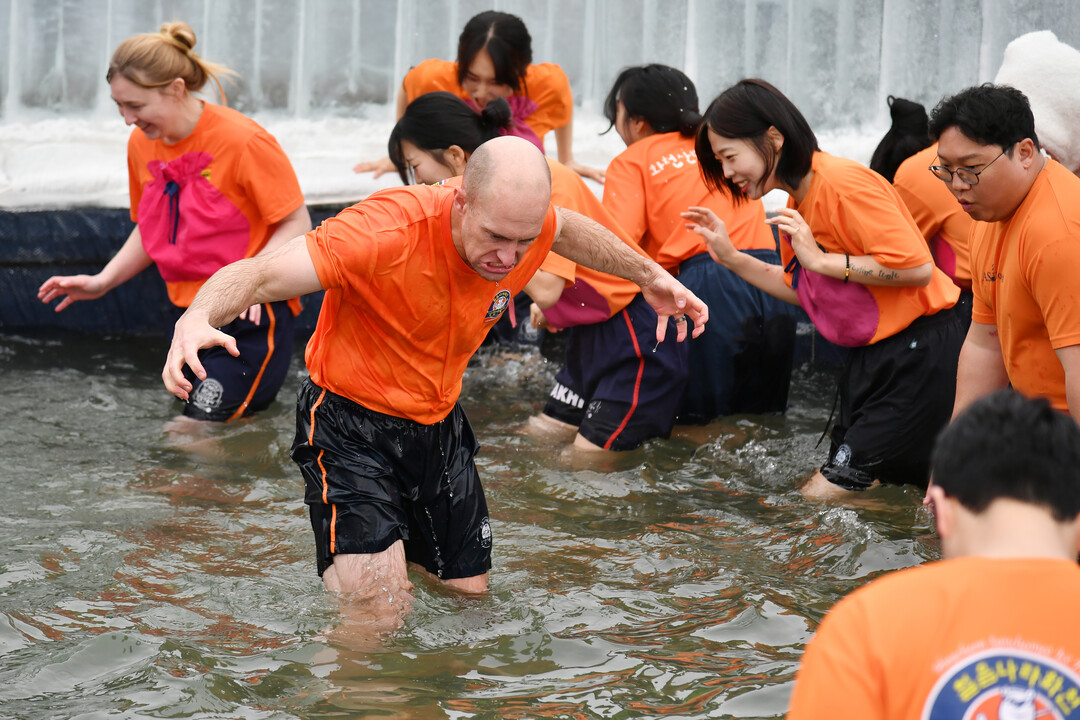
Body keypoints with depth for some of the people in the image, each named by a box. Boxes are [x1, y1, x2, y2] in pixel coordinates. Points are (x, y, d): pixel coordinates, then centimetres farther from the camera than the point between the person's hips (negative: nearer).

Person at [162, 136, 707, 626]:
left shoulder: (525, 225, -13)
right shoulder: (387, 231, -32)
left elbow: (570, 230, 15)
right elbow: (259, 275, -37)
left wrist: (648, 275, 23)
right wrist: (197, 318, -57)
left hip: (438, 425, 6)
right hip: (350, 421, -6)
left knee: (470, 599, 12)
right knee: (379, 610, -21)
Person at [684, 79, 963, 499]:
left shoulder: (844, 183, -19)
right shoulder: (799, 203, 11)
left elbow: (916, 267, -24)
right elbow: (800, 290, 20)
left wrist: (820, 259, -20)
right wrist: (731, 257, 11)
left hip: (918, 356, -10)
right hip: (870, 359, 10)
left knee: (823, 497, -10)